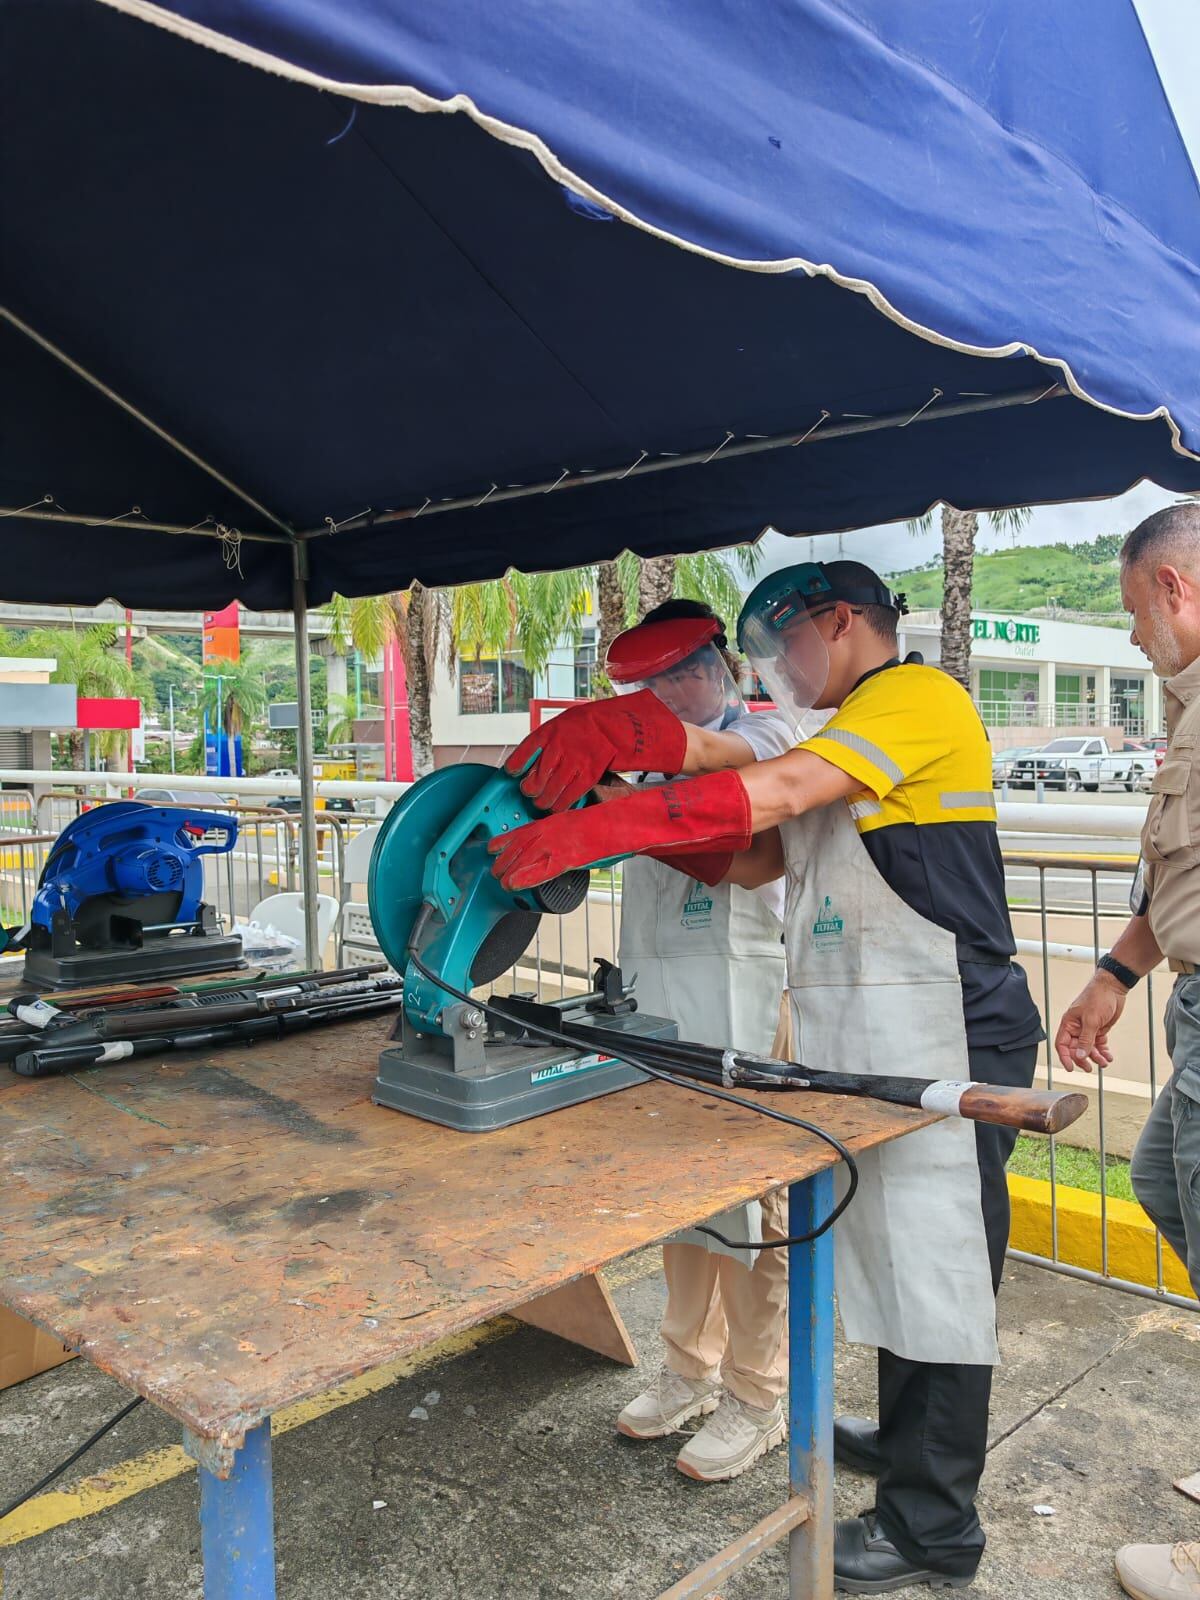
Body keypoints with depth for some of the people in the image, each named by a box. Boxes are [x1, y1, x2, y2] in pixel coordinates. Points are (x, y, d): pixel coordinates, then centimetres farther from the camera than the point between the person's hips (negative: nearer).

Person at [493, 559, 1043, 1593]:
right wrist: (627, 822, 3)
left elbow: (777, 791, -25)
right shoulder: (852, 737, 20)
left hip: (948, 1039, -9)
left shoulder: (917, 695, -11)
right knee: (894, 1249, 20)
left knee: (939, 1268, 1)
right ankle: (904, 1439, 38)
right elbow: (757, 860, 15)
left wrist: (593, 828, -27)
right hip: (871, 1041, 9)